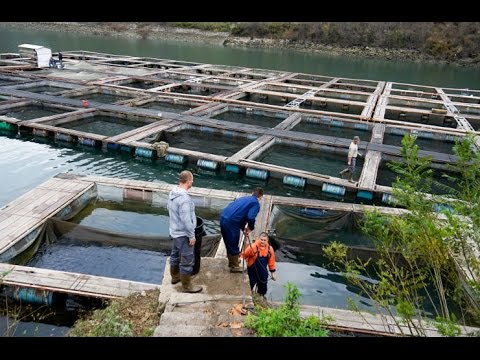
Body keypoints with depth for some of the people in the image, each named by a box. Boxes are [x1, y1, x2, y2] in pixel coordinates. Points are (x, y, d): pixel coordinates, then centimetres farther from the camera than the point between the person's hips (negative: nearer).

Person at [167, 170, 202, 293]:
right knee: (187, 261, 3)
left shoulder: (173, 192, 0)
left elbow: (169, 207, 17)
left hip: (175, 231, 10)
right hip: (183, 234, -10)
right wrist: (191, 236, -19)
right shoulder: (184, 198, -30)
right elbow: (186, 220, -28)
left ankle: (175, 276, 44)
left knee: (175, 255, 25)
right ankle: (186, 286, 14)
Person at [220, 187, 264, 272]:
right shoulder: (256, 203, -1)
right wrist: (250, 228, 3)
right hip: (231, 223, -8)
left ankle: (231, 261, 43)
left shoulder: (244, 198, 23)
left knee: (229, 243, 25)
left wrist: (243, 228, 26)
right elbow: (250, 218, -16)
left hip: (223, 218, 8)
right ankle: (234, 266, 24)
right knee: (234, 245, 10)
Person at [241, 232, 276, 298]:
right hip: (252, 271, -4)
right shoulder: (253, 247, -23)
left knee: (263, 288, 12)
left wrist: (273, 272, 9)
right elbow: (244, 255, -11)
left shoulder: (270, 249, -8)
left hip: (263, 272, 4)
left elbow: (271, 261, 4)